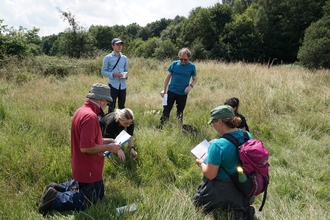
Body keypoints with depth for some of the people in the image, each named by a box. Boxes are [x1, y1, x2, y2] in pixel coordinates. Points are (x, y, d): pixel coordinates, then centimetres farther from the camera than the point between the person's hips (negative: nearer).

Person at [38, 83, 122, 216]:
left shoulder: (82, 111, 6)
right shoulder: (90, 116, -27)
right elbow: (86, 147, -31)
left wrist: (105, 141, 11)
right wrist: (107, 147, -18)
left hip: (82, 167, 10)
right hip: (88, 169, -10)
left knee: (98, 192, 28)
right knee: (89, 201, 8)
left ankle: (57, 189, 21)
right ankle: (55, 199, 1)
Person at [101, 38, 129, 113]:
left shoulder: (124, 58, 10)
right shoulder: (108, 58, -1)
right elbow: (103, 71, -2)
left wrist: (126, 75, -6)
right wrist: (113, 74, -18)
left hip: (123, 86, 4)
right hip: (113, 85, -4)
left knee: (122, 106, 12)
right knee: (111, 106, 2)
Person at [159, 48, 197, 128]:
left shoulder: (192, 66, -4)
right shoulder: (174, 64, -3)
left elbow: (195, 79, 5)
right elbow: (168, 77, 3)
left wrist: (191, 86, -16)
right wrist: (164, 89, -2)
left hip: (183, 94, 0)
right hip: (171, 91, 0)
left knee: (180, 112, 13)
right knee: (166, 110, 0)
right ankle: (161, 127, 8)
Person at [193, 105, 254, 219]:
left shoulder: (218, 145, -33)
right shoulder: (248, 136, -11)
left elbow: (210, 175, -25)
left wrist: (201, 163, -6)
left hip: (220, 188, -8)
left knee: (197, 202, 17)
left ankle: (232, 205, 2)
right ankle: (240, 204, 10)